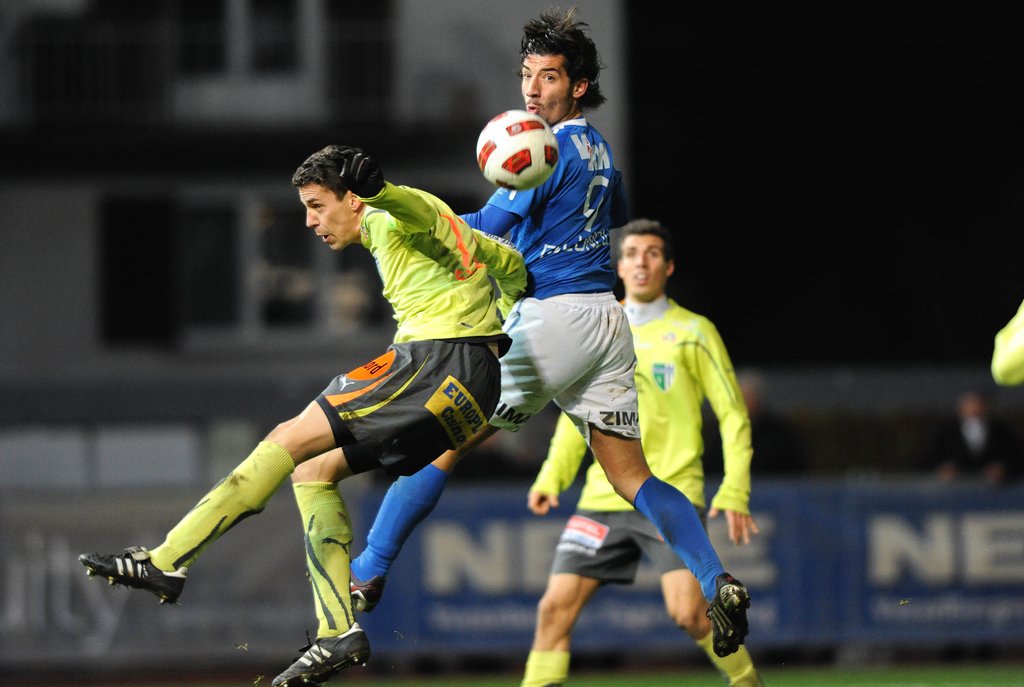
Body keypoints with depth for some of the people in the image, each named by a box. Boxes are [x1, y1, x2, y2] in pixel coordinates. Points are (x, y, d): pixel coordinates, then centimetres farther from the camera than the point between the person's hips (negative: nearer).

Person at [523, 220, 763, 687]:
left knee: (688, 611, -18)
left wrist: (734, 492, -8)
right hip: (603, 499, 4)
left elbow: (732, 414, 3)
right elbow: (577, 416, 21)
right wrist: (550, 479, 7)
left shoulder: (693, 333, 2)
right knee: (555, 607, -6)